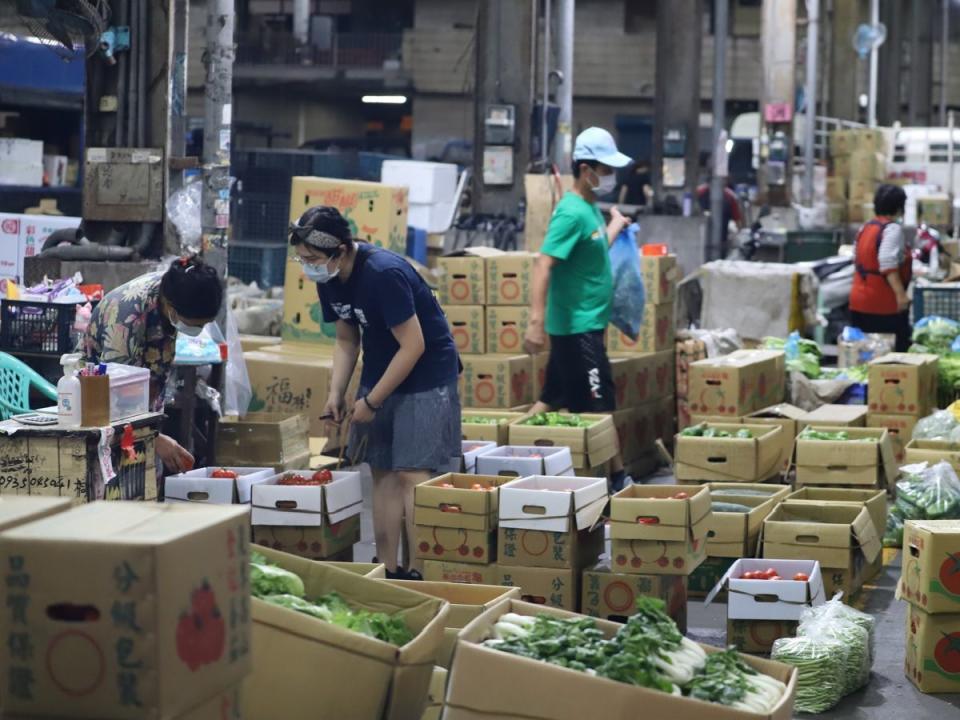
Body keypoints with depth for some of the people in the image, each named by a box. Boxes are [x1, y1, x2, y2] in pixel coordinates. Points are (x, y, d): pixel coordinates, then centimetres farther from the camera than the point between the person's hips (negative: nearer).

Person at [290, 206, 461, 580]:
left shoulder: (384, 274, -26)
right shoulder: (329, 280, -2)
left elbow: (413, 345, -24)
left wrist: (371, 401, -17)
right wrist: (336, 393, -3)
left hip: (426, 373, -8)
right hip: (380, 372, 8)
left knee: (412, 472, -12)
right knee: (383, 472, 5)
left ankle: (418, 572, -9)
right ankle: (389, 570, 8)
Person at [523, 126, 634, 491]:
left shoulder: (591, 208, 11)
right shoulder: (572, 213, -18)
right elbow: (543, 263, -25)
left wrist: (615, 226, 34)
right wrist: (536, 321, -32)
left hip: (585, 324, 9)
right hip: (578, 326, -9)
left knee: (552, 400, 12)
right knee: (600, 406, -2)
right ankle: (617, 477, 4)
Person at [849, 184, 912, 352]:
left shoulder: (865, 228, 13)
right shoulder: (892, 229, -12)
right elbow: (888, 263, -24)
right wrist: (901, 293, -25)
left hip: (859, 301, 8)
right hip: (884, 304, -8)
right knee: (895, 351, -6)